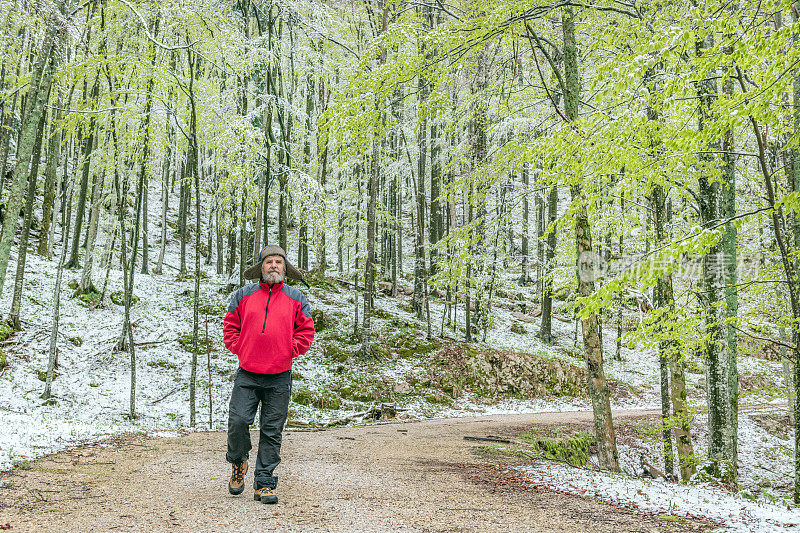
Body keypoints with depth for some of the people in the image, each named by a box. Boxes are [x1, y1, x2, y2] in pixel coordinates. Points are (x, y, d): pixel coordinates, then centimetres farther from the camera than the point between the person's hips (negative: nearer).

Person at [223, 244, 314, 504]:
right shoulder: (244, 295, 7)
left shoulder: (296, 298, 7)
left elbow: (306, 331, 10)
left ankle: (264, 484, 11)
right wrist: (240, 349, 2)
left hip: (279, 377, 0)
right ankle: (238, 463, 21)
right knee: (238, 420, -10)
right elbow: (230, 326, 14)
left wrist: (289, 351, 0)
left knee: (272, 431, 2)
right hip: (247, 375, 0)